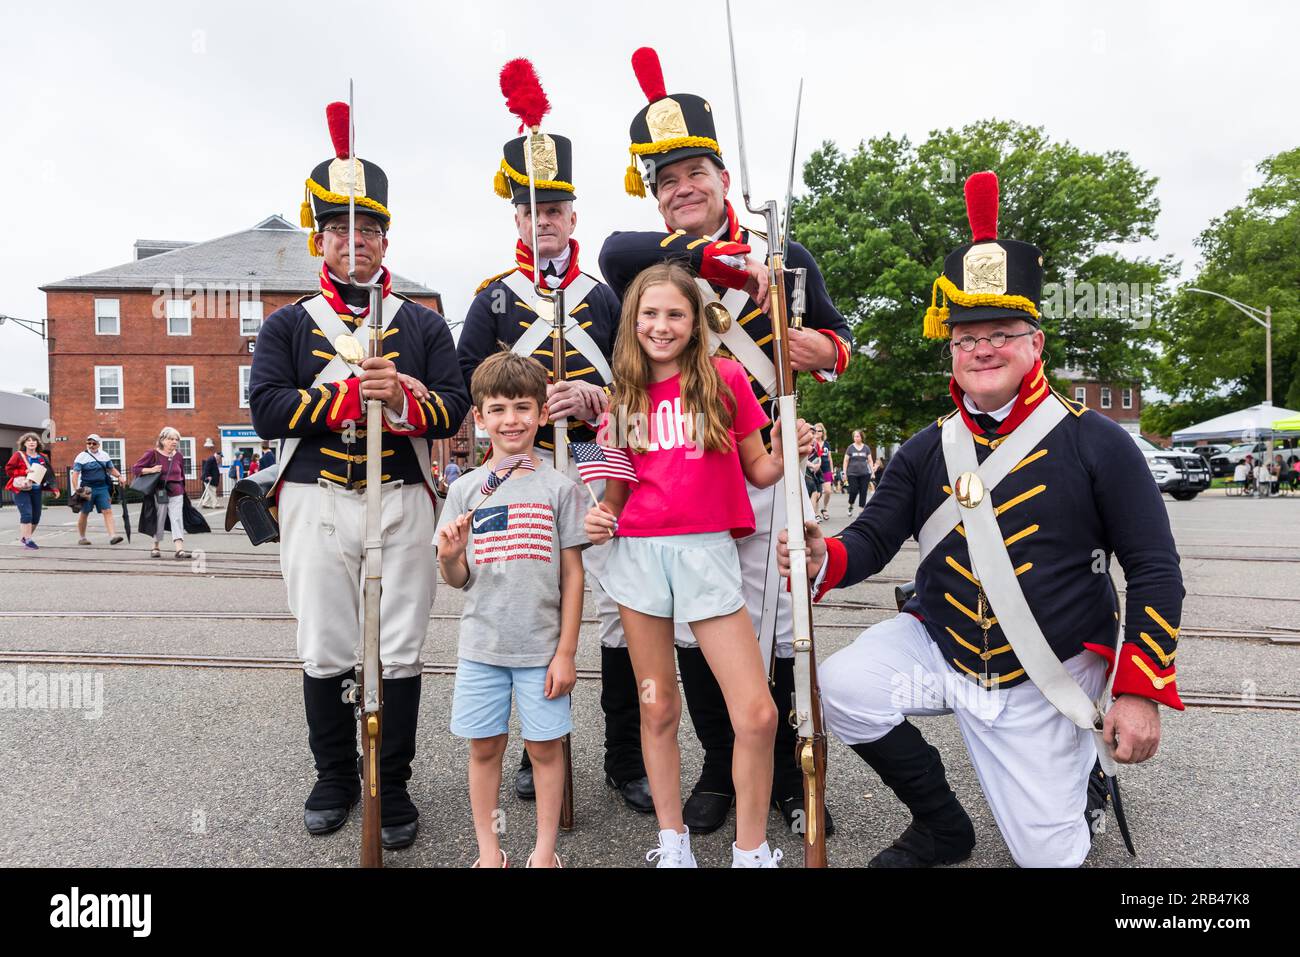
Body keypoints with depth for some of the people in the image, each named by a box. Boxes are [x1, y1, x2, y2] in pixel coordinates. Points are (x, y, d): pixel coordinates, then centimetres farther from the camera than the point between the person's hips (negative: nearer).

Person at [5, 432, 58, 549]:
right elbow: (8, 469, -4)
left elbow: (49, 474, 11)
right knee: (26, 514, -15)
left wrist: (54, 488, 2)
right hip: (21, 489, -5)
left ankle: (23, 537, 25)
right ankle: (27, 540, -9)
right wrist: (24, 472, -18)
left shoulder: (43, 458, 9)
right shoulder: (18, 455, -1)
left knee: (36, 516, 6)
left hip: (36, 490, 5)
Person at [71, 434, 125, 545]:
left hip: (102, 488, 3)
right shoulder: (82, 456, -1)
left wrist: (119, 476, 2)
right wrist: (76, 489, -16)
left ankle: (112, 536, -15)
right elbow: (75, 474, -5)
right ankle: (81, 537, 22)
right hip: (87, 489, -3)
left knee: (108, 511, -9)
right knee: (84, 513, 8)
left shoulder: (104, 455, 11)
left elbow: (111, 468, 22)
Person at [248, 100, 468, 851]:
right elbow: (267, 410, -4)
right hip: (316, 503, 1)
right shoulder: (289, 325, 10)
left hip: (403, 502, 0)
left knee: (401, 651, 4)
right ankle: (336, 779, 27)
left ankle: (393, 786, 19)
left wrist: (402, 401, -20)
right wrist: (355, 393, -13)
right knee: (326, 653, 8)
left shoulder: (424, 324, 10)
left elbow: (455, 409, -1)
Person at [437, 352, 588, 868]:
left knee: (545, 747, 8)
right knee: (484, 747, 11)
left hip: (541, 646, -2)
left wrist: (566, 651, -4)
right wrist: (449, 556, -17)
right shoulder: (465, 490, 2)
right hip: (481, 646, 2)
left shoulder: (559, 487, -3)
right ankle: (489, 849, 29)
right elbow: (457, 579, 6)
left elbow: (573, 575, -1)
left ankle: (544, 849, 26)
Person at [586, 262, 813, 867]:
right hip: (638, 551, 2)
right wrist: (602, 514, -4)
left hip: (707, 550, -2)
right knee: (657, 708, 10)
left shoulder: (725, 379, 2)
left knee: (757, 715, -6)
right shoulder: (624, 393, 9)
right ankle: (672, 844, 27)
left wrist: (784, 454, -14)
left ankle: (751, 852, 14)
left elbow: (758, 473, 6)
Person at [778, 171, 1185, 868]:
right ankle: (941, 825, 5)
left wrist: (1140, 691, -13)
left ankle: (1082, 772, 40)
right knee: (839, 690, -22)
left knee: (1049, 855, 3)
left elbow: (1155, 572, -8)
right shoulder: (927, 450, -1)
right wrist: (824, 560, -28)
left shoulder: (1095, 443, -10)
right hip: (938, 647, 3)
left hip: (1046, 678, -2)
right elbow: (871, 539, -5)